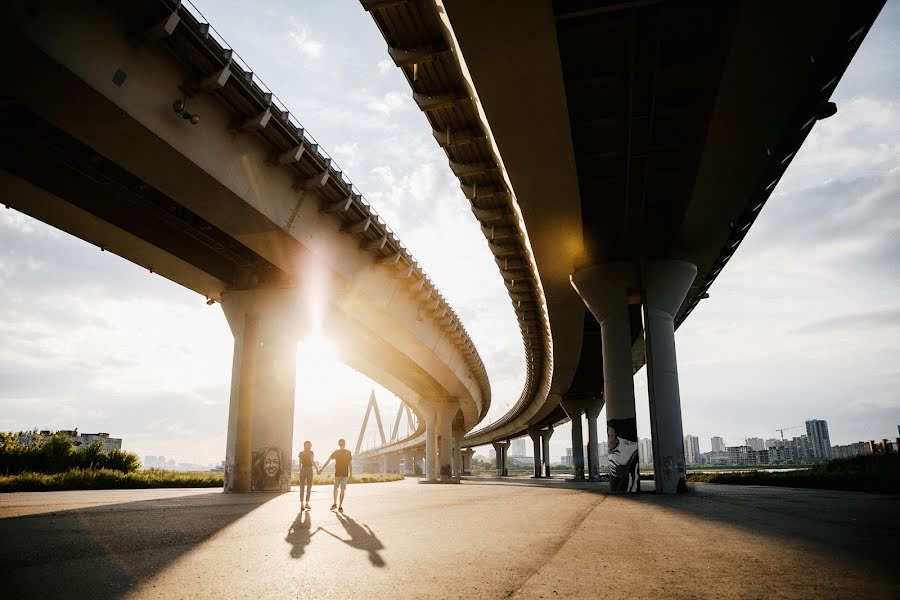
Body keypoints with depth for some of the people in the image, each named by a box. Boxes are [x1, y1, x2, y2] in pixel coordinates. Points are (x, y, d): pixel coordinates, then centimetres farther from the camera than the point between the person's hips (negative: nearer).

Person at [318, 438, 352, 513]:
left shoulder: (336, 452, -1)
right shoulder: (348, 453, -1)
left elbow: (328, 461, -2)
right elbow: (350, 464, -1)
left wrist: (321, 469, 2)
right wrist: (351, 474, 6)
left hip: (337, 474, 0)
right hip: (345, 474, 0)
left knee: (335, 488, 20)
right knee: (342, 490, 3)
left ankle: (335, 503, 18)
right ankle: (340, 506, 1)